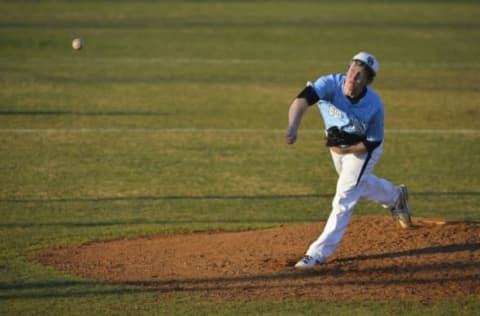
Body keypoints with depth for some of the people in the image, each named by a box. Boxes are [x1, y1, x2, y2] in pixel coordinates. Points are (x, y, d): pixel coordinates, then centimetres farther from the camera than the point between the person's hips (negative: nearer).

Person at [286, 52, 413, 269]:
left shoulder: (374, 106, -34)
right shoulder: (331, 84, -34)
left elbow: (372, 143, -20)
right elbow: (303, 98, -53)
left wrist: (345, 149, -30)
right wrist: (293, 126, -70)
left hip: (362, 149, -4)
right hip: (337, 145, 4)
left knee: (344, 198, -12)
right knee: (359, 184, 28)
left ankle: (319, 253, -7)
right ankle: (395, 197, 59)